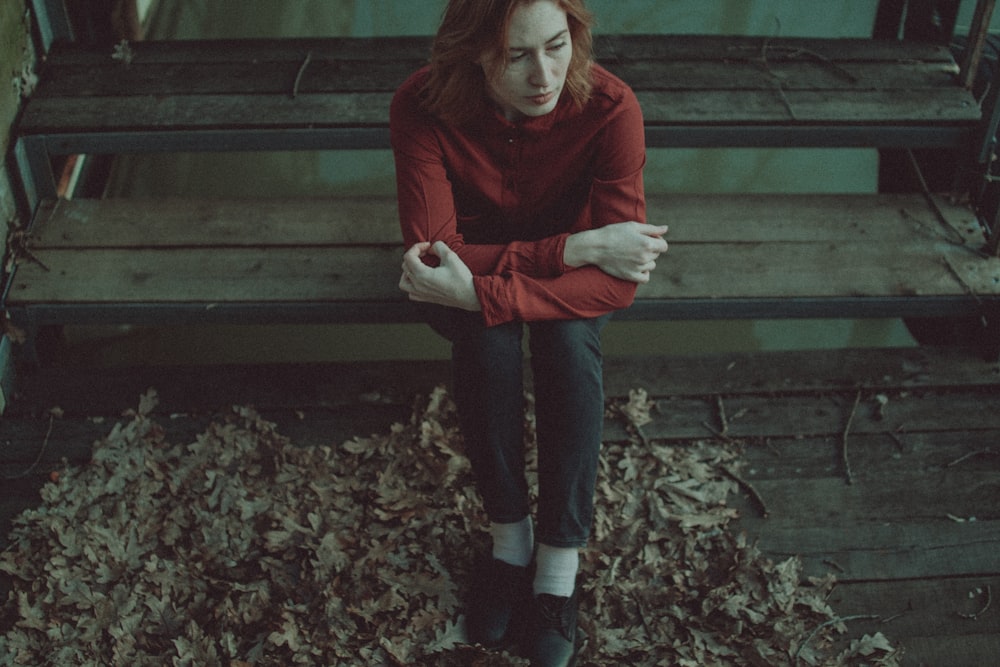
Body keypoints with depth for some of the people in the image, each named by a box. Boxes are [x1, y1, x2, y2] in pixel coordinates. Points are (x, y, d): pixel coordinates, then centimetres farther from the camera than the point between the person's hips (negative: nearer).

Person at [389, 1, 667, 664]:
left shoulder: (609, 106, -29)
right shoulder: (422, 106, -27)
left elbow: (617, 284, -31)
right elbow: (433, 251, -29)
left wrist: (479, 293, -41)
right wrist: (576, 248, -35)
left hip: (569, 287, 0)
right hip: (476, 257, 0)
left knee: (567, 335, -32)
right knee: (486, 336, -33)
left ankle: (559, 570, -18)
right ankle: (510, 539, -12)